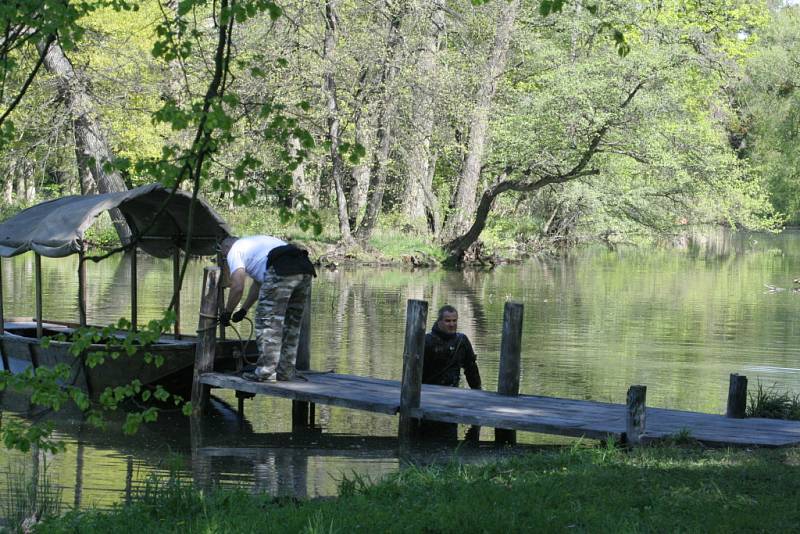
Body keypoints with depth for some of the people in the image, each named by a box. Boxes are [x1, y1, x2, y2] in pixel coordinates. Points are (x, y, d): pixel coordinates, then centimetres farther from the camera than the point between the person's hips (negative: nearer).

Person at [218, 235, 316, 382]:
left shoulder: (234, 251, 14)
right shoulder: (251, 243, 40)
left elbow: (237, 287, 2)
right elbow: (258, 283, 44)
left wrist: (227, 313, 15)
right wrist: (243, 309, 50)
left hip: (281, 271, -8)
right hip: (305, 269, 8)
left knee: (268, 322, 0)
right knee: (291, 324, 16)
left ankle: (266, 373, -1)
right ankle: (286, 372, 21)